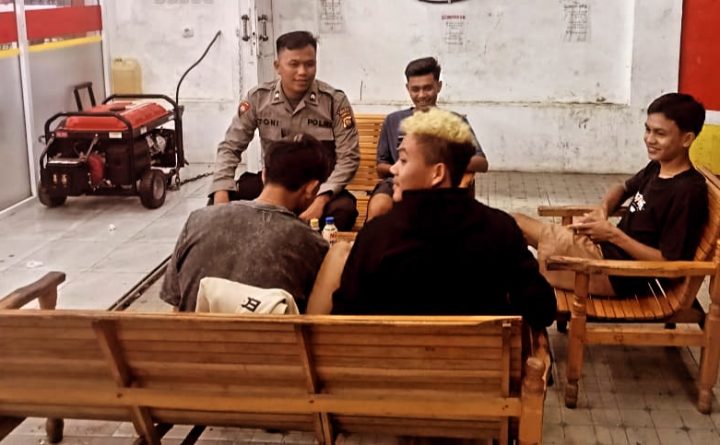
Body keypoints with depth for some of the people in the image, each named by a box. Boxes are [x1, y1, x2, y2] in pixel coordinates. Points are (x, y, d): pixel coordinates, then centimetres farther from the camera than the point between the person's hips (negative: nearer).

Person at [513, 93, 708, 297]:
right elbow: (623, 188, 27)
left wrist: (613, 234, -20)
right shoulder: (657, 167, 6)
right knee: (517, 223, 5)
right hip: (609, 248, 9)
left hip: (623, 275, -9)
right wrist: (601, 210, 4)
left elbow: (668, 263, -22)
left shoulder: (688, 192, -20)